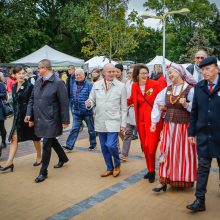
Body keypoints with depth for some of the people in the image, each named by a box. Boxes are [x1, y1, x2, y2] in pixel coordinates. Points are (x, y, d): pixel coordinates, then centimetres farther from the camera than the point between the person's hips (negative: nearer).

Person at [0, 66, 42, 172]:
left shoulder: (29, 86, -12)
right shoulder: (14, 86, 7)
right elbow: (14, 102, 15)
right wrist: (15, 114, 13)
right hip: (18, 116, 6)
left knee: (35, 138, 10)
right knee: (14, 138, 0)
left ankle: (39, 157, 28)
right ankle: (9, 162, 2)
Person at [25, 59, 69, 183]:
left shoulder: (58, 83, -14)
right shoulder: (38, 82, 6)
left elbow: (64, 103, -13)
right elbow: (32, 99, 13)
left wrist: (65, 120, -12)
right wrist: (29, 113, 2)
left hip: (51, 119, -7)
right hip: (39, 119, 7)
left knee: (47, 144, -2)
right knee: (51, 140, 22)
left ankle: (43, 172, 14)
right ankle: (63, 158, 45)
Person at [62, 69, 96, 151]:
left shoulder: (88, 85, -13)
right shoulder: (74, 84, 7)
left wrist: (90, 105, -18)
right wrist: (73, 106, 17)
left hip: (87, 111, -4)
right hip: (77, 111, 5)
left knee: (91, 129, 12)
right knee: (74, 129, 4)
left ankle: (93, 144, 30)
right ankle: (69, 145, 6)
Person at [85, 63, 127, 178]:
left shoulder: (121, 86, -3)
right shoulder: (96, 85, 4)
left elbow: (123, 107, -1)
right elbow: (92, 100, 8)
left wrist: (123, 123, -3)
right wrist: (89, 103, -17)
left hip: (113, 121, -3)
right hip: (100, 121, 4)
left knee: (111, 145, -13)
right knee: (104, 147, 11)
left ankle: (117, 165, 16)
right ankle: (109, 168, 30)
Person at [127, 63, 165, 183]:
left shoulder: (155, 84, -8)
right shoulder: (134, 86, 4)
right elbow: (132, 100, 19)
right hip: (141, 119, 4)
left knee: (150, 146, -8)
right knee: (145, 146, 10)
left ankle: (152, 171, 13)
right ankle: (150, 170, 26)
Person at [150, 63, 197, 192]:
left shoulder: (190, 89, -9)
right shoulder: (167, 89, 7)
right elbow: (158, 104, 12)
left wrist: (186, 105, -25)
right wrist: (154, 122, 7)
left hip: (184, 127, -5)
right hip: (168, 126, 5)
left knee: (183, 154, 4)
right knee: (167, 153, 6)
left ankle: (185, 180, 22)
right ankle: (164, 181, 13)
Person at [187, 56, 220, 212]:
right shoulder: (199, 87, 5)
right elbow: (194, 111, 8)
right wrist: (192, 132, 5)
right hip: (203, 133, 2)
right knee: (203, 166, 4)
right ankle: (200, 200, 10)